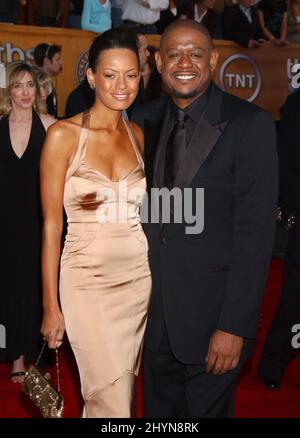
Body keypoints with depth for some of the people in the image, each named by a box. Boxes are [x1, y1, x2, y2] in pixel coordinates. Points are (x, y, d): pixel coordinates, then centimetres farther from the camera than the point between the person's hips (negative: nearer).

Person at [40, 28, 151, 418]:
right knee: (113, 402, -6)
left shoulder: (137, 135, 6)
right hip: (87, 282, -4)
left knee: (117, 393, 14)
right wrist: (51, 306, -7)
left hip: (138, 279, 5)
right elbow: (51, 225, -7)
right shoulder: (64, 135, -8)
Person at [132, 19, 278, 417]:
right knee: (159, 412, 18)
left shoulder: (249, 124, -11)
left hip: (212, 316, -5)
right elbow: (150, 217, 10)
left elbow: (255, 231, -15)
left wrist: (234, 325, -18)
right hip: (156, 314, 5)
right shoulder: (150, 123, 7)